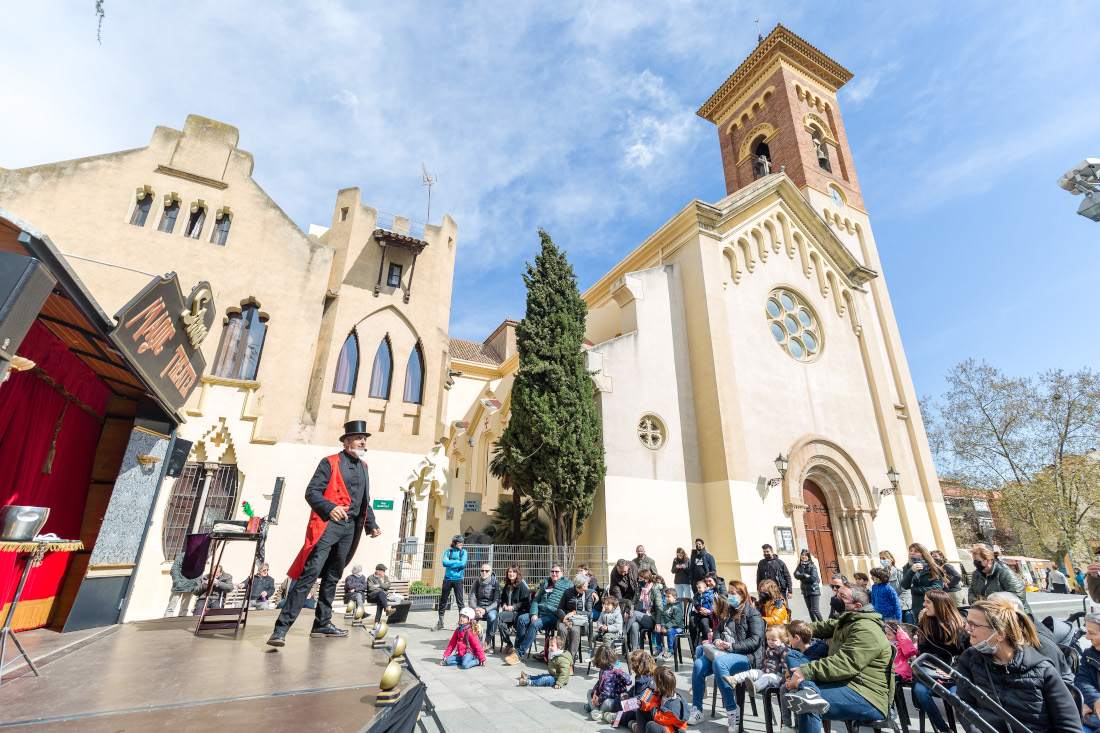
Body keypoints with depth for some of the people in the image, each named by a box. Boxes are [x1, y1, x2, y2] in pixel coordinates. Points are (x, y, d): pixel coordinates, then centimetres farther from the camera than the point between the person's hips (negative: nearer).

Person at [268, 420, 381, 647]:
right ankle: (281, 628, -3)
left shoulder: (363, 467, 18)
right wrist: (330, 508, -27)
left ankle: (322, 624, 24)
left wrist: (371, 524, 16)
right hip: (328, 525, -6)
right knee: (310, 574, -11)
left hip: (350, 527, 7)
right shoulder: (330, 463, -2)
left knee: (332, 577, 14)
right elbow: (312, 492, -10)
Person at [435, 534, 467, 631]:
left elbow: (463, 564, -10)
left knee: (460, 601, -2)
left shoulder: (463, 552, 5)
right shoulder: (448, 551, 8)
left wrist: (450, 563, -8)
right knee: (443, 600, 6)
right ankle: (440, 621, 19)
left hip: (458, 579, -2)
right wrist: (456, 561, -8)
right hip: (447, 579, 2)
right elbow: (444, 563, -7)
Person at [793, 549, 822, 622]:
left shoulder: (812, 566, -5)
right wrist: (805, 575, -16)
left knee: (815, 609, -8)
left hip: (813, 590, -5)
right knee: (810, 610, 11)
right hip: (805, 591, 5)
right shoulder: (799, 567, 9)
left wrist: (801, 578, -6)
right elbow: (796, 575, -6)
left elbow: (813, 578, -15)